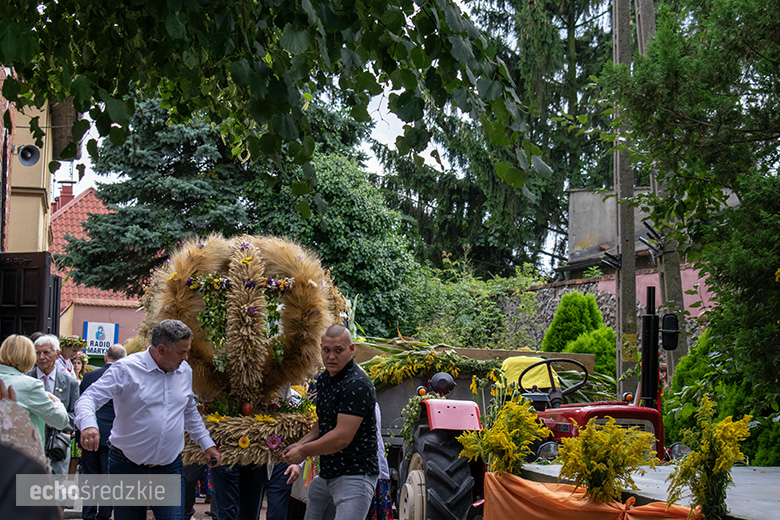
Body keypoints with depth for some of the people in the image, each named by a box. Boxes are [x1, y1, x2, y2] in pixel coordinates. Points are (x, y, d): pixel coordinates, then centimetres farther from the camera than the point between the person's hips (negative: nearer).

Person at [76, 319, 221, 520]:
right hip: (127, 467, -3)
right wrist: (88, 424, -36)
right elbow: (89, 398, -16)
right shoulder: (126, 369, -10)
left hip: (170, 468, 3)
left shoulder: (185, 371, 8)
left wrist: (207, 443, 21)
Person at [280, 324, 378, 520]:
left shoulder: (357, 386, -19)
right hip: (326, 473, 10)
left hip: (355, 476, -10)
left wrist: (303, 451, -11)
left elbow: (342, 437, -24)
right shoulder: (323, 379, 12)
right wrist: (300, 444, 7)